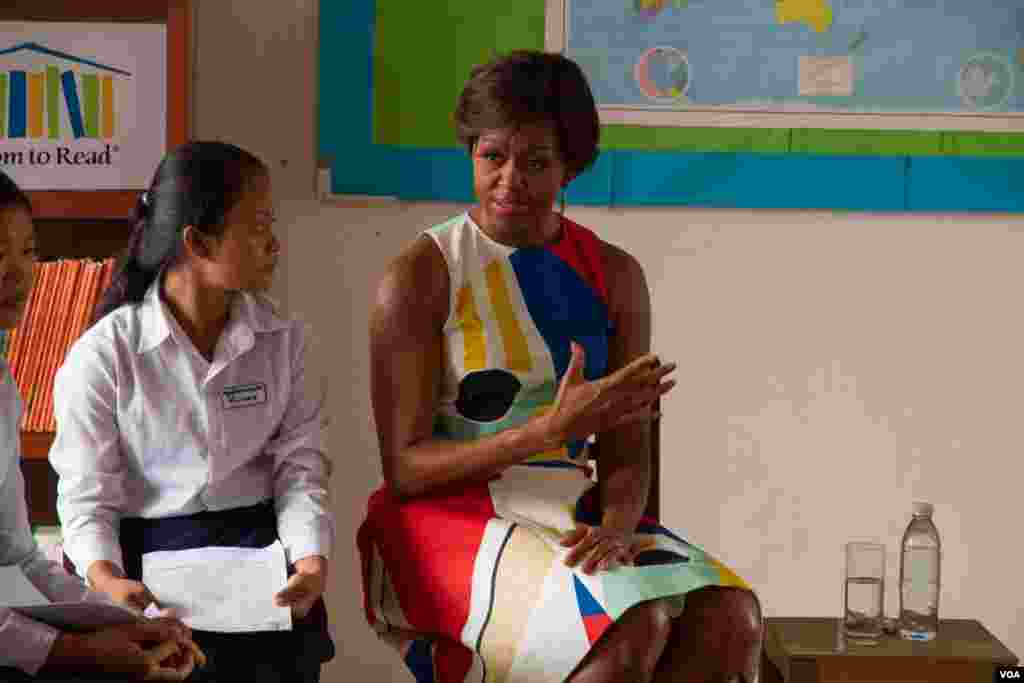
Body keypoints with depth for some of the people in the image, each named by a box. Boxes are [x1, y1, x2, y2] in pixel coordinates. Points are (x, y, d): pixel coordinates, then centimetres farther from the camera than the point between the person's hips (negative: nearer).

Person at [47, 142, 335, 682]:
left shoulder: (285, 340, 8)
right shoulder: (102, 355, -2)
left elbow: (300, 465, 3)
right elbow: (88, 493, -2)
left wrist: (312, 557, -15)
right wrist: (105, 577, -21)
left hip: (259, 541, 2)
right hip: (150, 557, -2)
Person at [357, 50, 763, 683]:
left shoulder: (615, 275, 7)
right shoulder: (419, 276, -7)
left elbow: (628, 452, 7)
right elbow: (404, 468, -11)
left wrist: (616, 529, -17)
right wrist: (555, 427, -22)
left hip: (571, 516, 5)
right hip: (445, 519, -5)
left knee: (730, 619, -22)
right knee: (634, 627, -31)